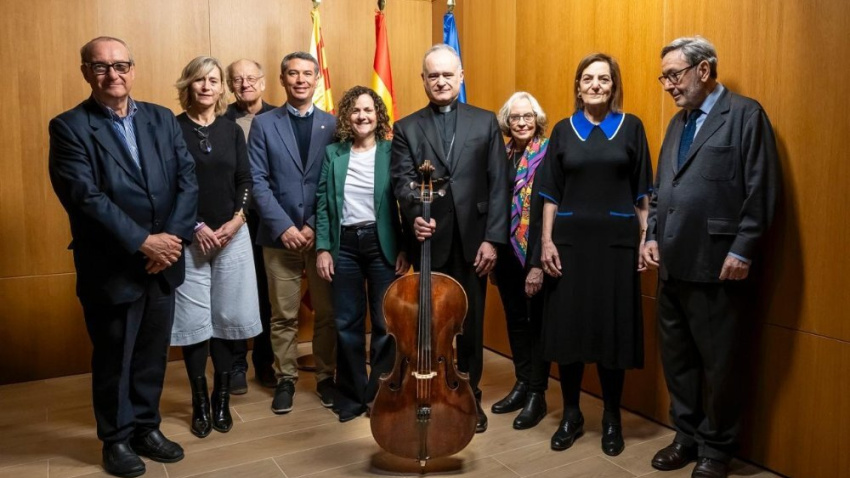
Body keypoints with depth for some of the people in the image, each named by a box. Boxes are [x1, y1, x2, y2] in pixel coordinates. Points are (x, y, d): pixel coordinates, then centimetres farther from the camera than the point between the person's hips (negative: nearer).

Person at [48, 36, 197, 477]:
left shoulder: (162, 119, 7)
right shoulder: (69, 127, -6)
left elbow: (187, 179, -1)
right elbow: (85, 197, -16)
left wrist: (173, 236, -13)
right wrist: (141, 242, -20)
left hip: (163, 261, 4)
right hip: (111, 268, -4)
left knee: (153, 352, 16)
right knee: (114, 357, 12)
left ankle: (147, 427, 35)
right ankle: (117, 437, 32)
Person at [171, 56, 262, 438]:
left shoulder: (232, 130, 8)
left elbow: (246, 181, 6)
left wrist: (235, 220, -9)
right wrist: (197, 227, -12)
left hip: (232, 235, 3)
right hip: (189, 238, -2)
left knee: (227, 317, 6)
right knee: (194, 321, 2)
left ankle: (222, 399, 20)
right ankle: (200, 403, 17)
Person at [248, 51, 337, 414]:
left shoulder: (332, 125, 6)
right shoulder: (263, 124, 5)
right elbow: (258, 182, -2)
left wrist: (315, 226, -9)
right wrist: (283, 227, -11)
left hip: (322, 234, 1)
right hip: (279, 234, 0)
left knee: (327, 312, 8)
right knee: (284, 315, 7)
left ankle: (326, 377, 23)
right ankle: (285, 379, 22)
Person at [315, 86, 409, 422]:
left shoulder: (392, 152, -1)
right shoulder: (333, 153, 5)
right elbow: (323, 203, 5)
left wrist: (405, 248, -8)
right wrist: (322, 247, -2)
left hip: (382, 243, -2)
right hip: (344, 244, 2)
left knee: (386, 322, 4)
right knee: (347, 323, 9)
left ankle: (380, 394, 22)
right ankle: (351, 396, 25)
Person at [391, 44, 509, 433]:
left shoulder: (485, 122, 7)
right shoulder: (406, 128, 7)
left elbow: (498, 185, 1)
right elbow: (402, 181, -6)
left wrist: (492, 238, -7)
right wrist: (414, 216, -26)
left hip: (472, 241, 0)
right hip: (429, 242, 0)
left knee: (471, 325, 11)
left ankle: (470, 396, 29)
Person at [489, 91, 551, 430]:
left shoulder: (548, 154, -10)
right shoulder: (503, 155, 8)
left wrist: (538, 262, -20)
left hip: (535, 255, -6)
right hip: (507, 252, 6)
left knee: (537, 322, 6)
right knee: (515, 320, 15)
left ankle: (537, 394, 19)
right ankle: (521, 384, 31)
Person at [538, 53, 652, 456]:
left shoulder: (631, 127, 5)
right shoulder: (563, 130, 7)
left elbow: (642, 191, 4)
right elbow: (551, 193, 5)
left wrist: (647, 239, -1)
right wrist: (546, 241, -4)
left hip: (617, 240, -1)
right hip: (570, 239, 1)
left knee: (613, 327, 4)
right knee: (568, 325, 4)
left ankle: (611, 418, 21)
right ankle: (571, 414, 20)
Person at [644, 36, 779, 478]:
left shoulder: (745, 114, -4)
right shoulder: (678, 122, 17)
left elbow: (761, 190, -11)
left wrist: (742, 251, -15)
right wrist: (653, 236, 8)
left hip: (716, 264, -7)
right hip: (673, 263, 7)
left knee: (717, 362, 6)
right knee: (676, 357, 14)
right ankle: (687, 435, 30)